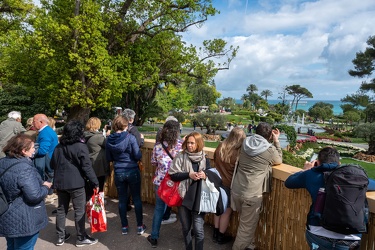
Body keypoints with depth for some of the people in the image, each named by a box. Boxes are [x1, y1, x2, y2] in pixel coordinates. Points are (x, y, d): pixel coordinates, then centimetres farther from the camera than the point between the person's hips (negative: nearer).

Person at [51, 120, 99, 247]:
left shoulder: (58, 146, 7)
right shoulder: (80, 146, -13)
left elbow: (53, 165, 15)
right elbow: (87, 167, -16)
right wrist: (95, 182, -10)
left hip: (60, 182, 7)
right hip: (76, 183, -6)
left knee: (61, 209, 16)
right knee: (80, 210, 4)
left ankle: (60, 237, 26)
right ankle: (81, 238, 14)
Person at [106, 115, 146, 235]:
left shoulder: (109, 140, -4)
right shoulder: (130, 138, -15)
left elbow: (109, 158, 5)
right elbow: (138, 156, -13)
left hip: (118, 173, 3)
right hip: (132, 171, -3)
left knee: (122, 199, 14)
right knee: (137, 198, 10)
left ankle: (124, 226, 24)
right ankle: (140, 226, 18)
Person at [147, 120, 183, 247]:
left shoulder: (158, 146, -8)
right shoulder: (181, 144, -14)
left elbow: (153, 162, 5)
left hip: (160, 181, 1)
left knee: (159, 208, 16)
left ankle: (154, 238, 26)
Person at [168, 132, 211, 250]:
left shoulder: (204, 159, 1)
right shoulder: (180, 157, -4)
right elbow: (172, 174, -9)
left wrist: (205, 175, -12)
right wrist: (188, 174, -19)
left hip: (199, 199, 0)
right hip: (184, 197, 1)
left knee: (198, 229, -2)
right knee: (186, 227, 16)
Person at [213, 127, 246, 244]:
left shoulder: (220, 147, -7)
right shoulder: (238, 153, -23)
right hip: (229, 184, -5)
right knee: (227, 211, 13)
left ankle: (216, 233, 34)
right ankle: (220, 237, 26)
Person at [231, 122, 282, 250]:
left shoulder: (246, 143, 3)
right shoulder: (270, 149, -11)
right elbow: (279, 161, 10)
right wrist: (276, 141, 12)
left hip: (236, 190, 6)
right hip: (252, 195, -6)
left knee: (246, 222, 25)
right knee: (247, 226, 11)